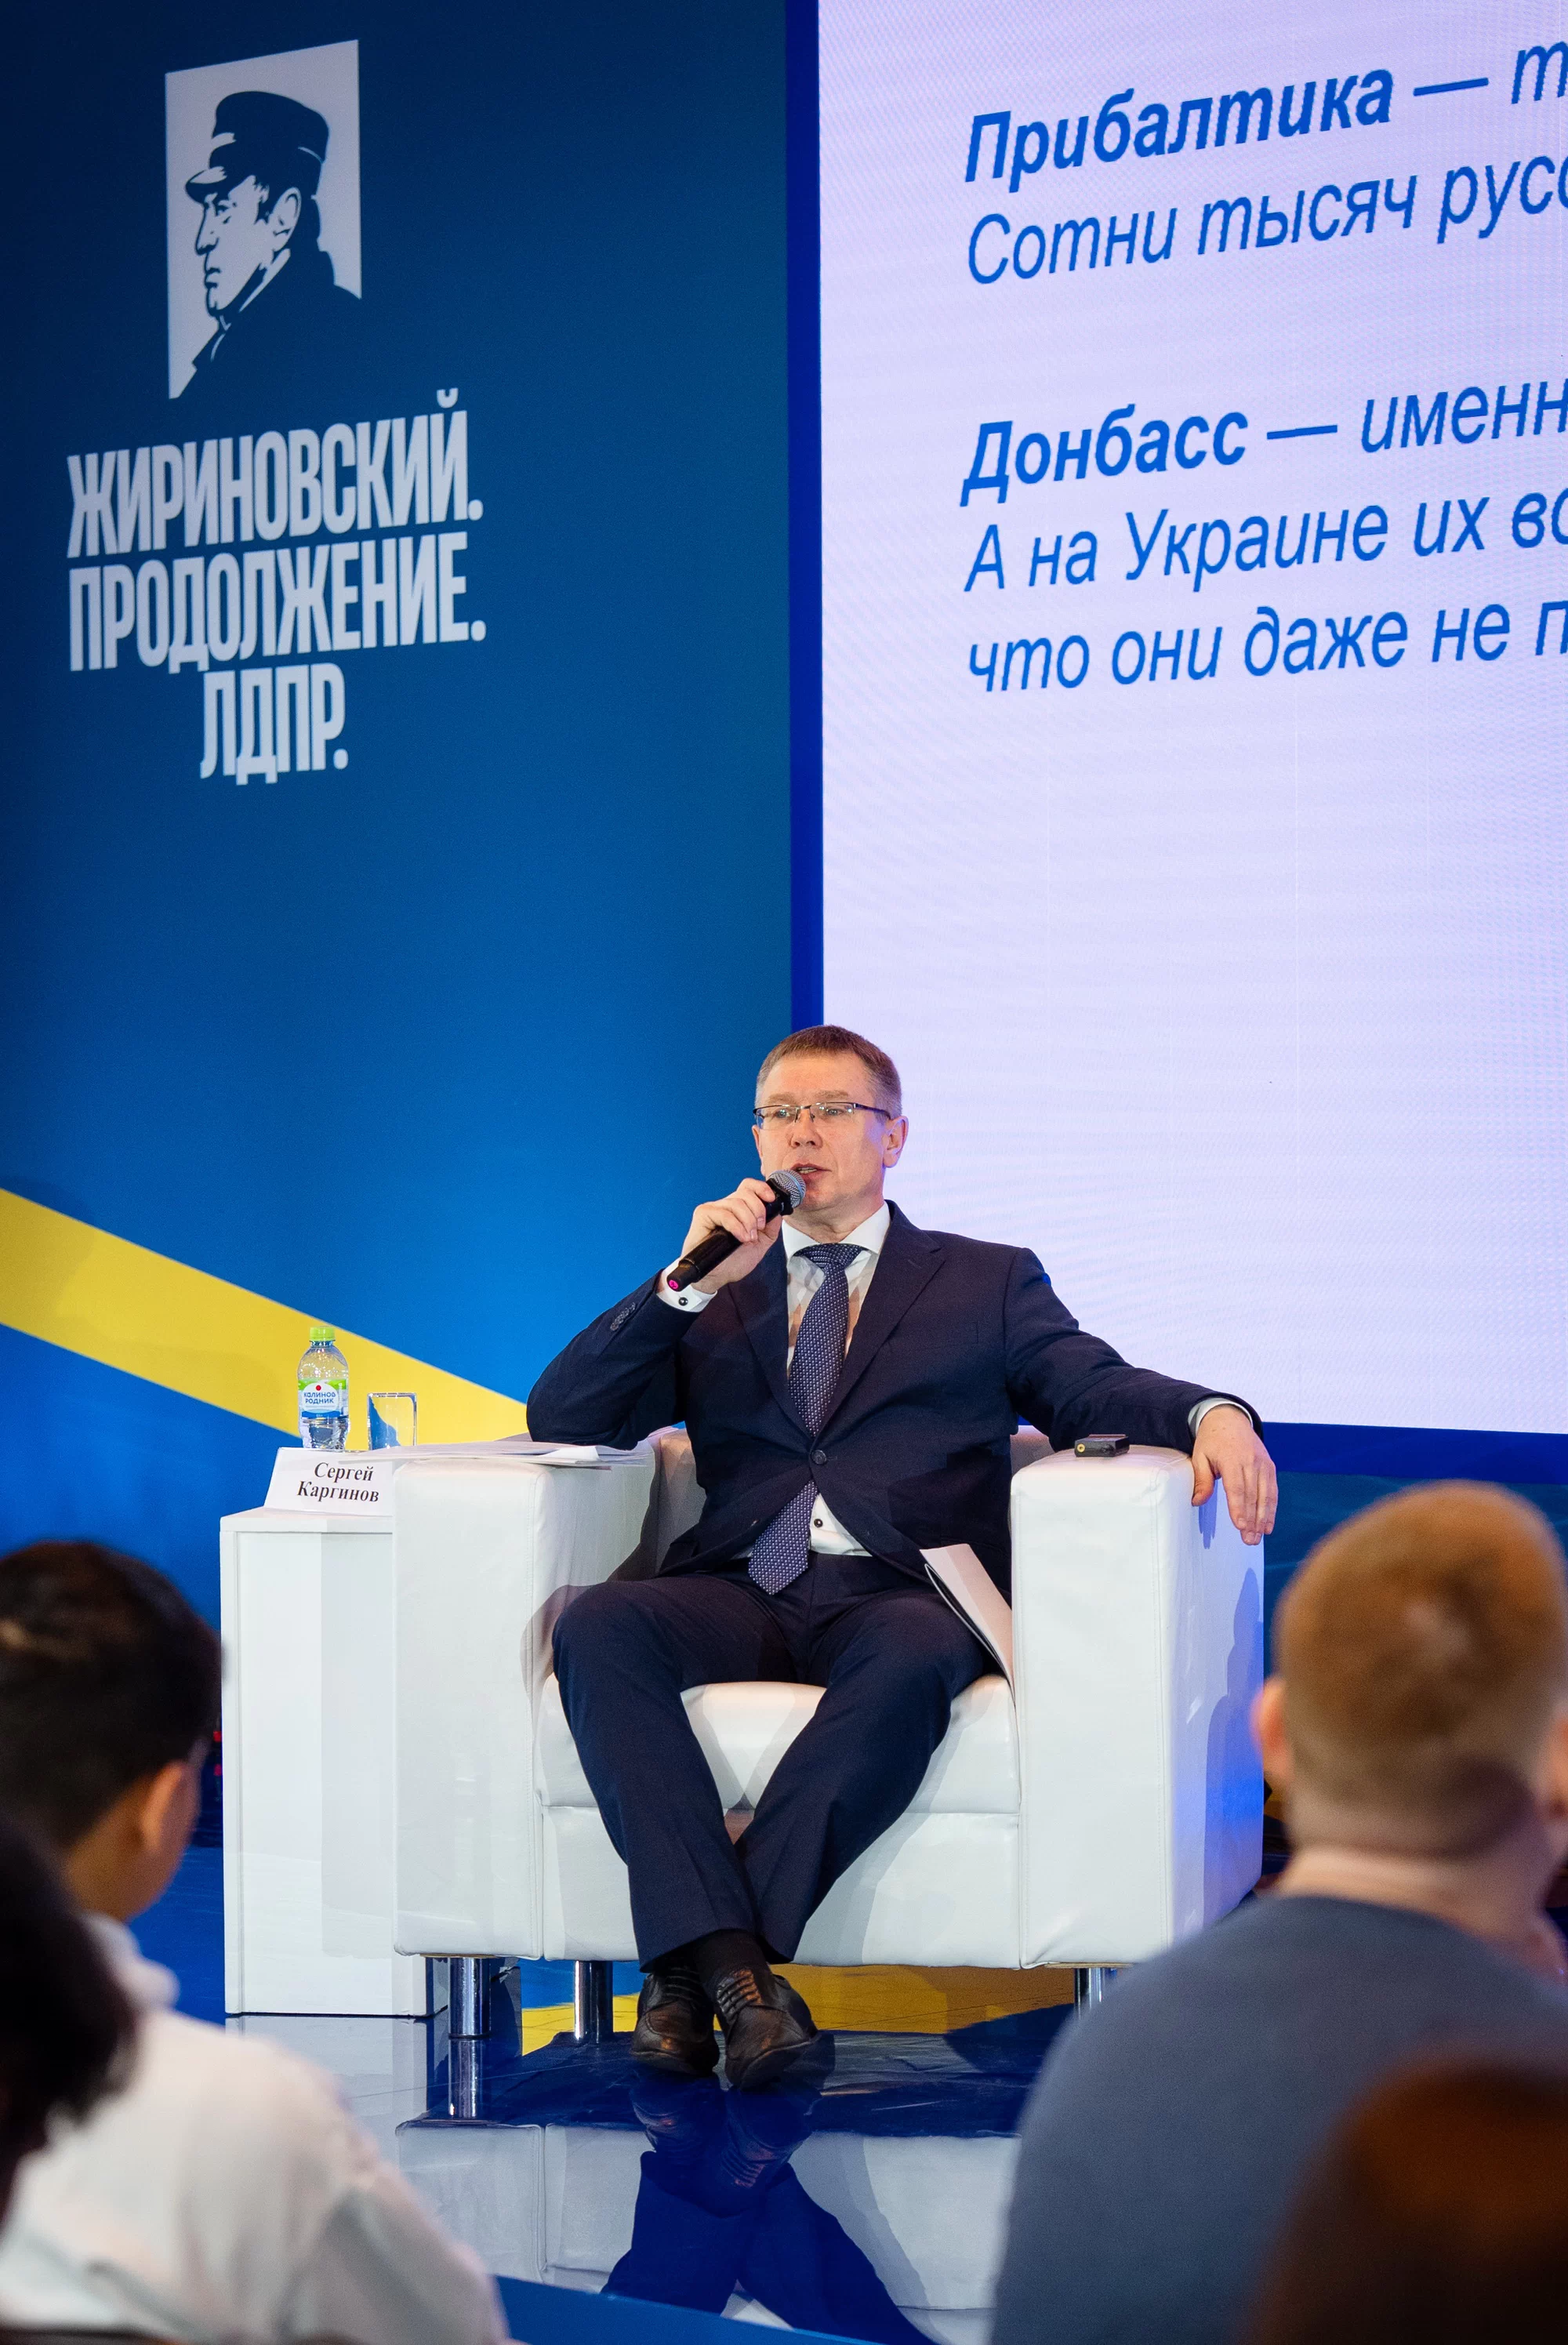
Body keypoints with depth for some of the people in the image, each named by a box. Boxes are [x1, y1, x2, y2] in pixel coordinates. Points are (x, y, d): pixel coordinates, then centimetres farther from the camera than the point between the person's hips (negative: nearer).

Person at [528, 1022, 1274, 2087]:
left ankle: (691, 1964, -38)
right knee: (598, 1626, -31)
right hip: (741, 1595, 2)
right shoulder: (712, 1299, 26)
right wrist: (691, 1282, 2)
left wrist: (1212, 1414, -16)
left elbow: (1094, 1388, 6)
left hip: (894, 1595, -2)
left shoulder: (987, 1282, 23)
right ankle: (729, 1958, -39)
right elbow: (560, 1419, 14)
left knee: (914, 1658, -38)